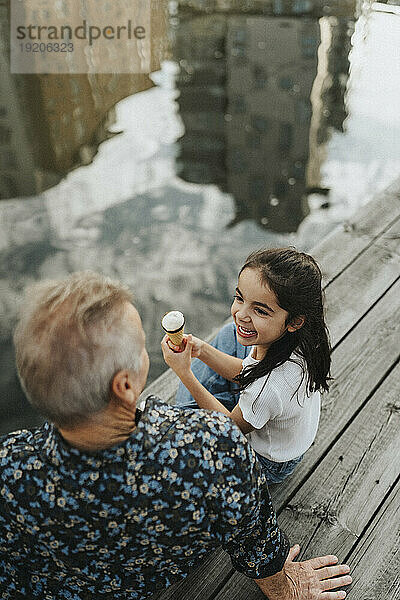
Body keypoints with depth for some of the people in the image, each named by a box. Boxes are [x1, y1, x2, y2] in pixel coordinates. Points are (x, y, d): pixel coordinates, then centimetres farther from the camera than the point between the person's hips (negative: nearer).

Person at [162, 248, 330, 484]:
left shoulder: (272, 386, -43)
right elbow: (246, 371, -3)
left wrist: (184, 373, -24)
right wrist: (202, 350, -16)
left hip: (270, 464, -6)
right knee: (231, 334, 14)